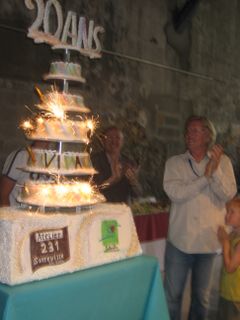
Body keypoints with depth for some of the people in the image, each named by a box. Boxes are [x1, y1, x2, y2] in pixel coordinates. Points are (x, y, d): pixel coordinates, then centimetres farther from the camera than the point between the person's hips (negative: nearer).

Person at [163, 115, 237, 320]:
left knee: (202, 297, 17)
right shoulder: (174, 163, -2)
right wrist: (206, 176, -15)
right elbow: (176, 193, -17)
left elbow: (228, 195, -10)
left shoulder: (222, 161, 1)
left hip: (209, 241, 1)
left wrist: (215, 169, -21)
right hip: (180, 240, -1)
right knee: (172, 295, 9)